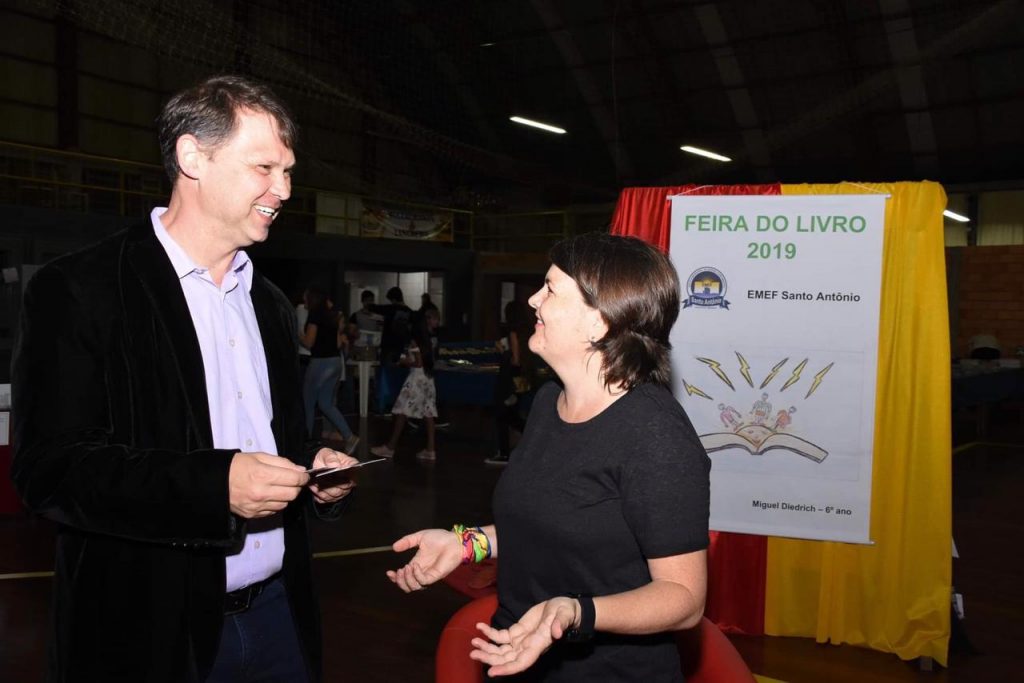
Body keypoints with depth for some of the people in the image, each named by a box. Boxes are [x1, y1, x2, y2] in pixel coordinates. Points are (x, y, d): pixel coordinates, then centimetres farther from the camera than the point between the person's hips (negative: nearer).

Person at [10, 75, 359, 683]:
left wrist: (316, 473, -1)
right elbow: (50, 467, -15)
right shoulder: (80, 290, -8)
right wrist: (214, 486, -25)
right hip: (149, 628, -5)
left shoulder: (273, 306, 13)